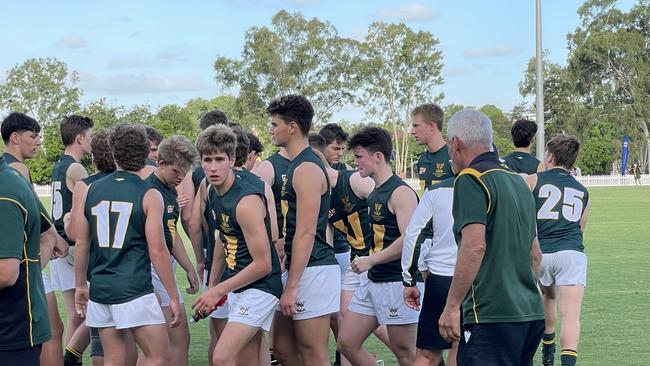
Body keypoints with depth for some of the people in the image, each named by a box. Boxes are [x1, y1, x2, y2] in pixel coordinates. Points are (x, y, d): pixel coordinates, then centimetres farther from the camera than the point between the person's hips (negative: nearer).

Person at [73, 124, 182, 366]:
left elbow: (81, 244, 11)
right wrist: (174, 297, -4)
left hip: (100, 289, 6)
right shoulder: (149, 195, -7)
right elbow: (157, 251, -10)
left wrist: (80, 286, 23)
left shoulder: (92, 190, 6)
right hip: (134, 290, -6)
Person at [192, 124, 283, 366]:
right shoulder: (215, 194, 6)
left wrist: (218, 291, -15)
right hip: (237, 288, 9)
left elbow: (263, 265, -21)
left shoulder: (247, 201, -21)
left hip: (260, 288, -9)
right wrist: (212, 287, 17)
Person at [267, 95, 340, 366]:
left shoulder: (307, 169, -16)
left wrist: (291, 286, -21)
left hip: (313, 271, -10)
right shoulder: (298, 165, 16)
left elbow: (306, 233, -21)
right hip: (300, 269, 10)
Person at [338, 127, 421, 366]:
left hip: (399, 282, -9)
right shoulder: (375, 193, 14)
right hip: (374, 282, 9)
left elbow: (409, 240, -24)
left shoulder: (401, 193, -14)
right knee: (347, 342, 7)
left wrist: (370, 261, -20)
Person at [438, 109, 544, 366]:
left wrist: (451, 307, -17)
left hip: (490, 316, -9)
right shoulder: (518, 182, 18)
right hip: (532, 314, 9)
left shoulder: (471, 179, -9)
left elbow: (474, 246, -21)